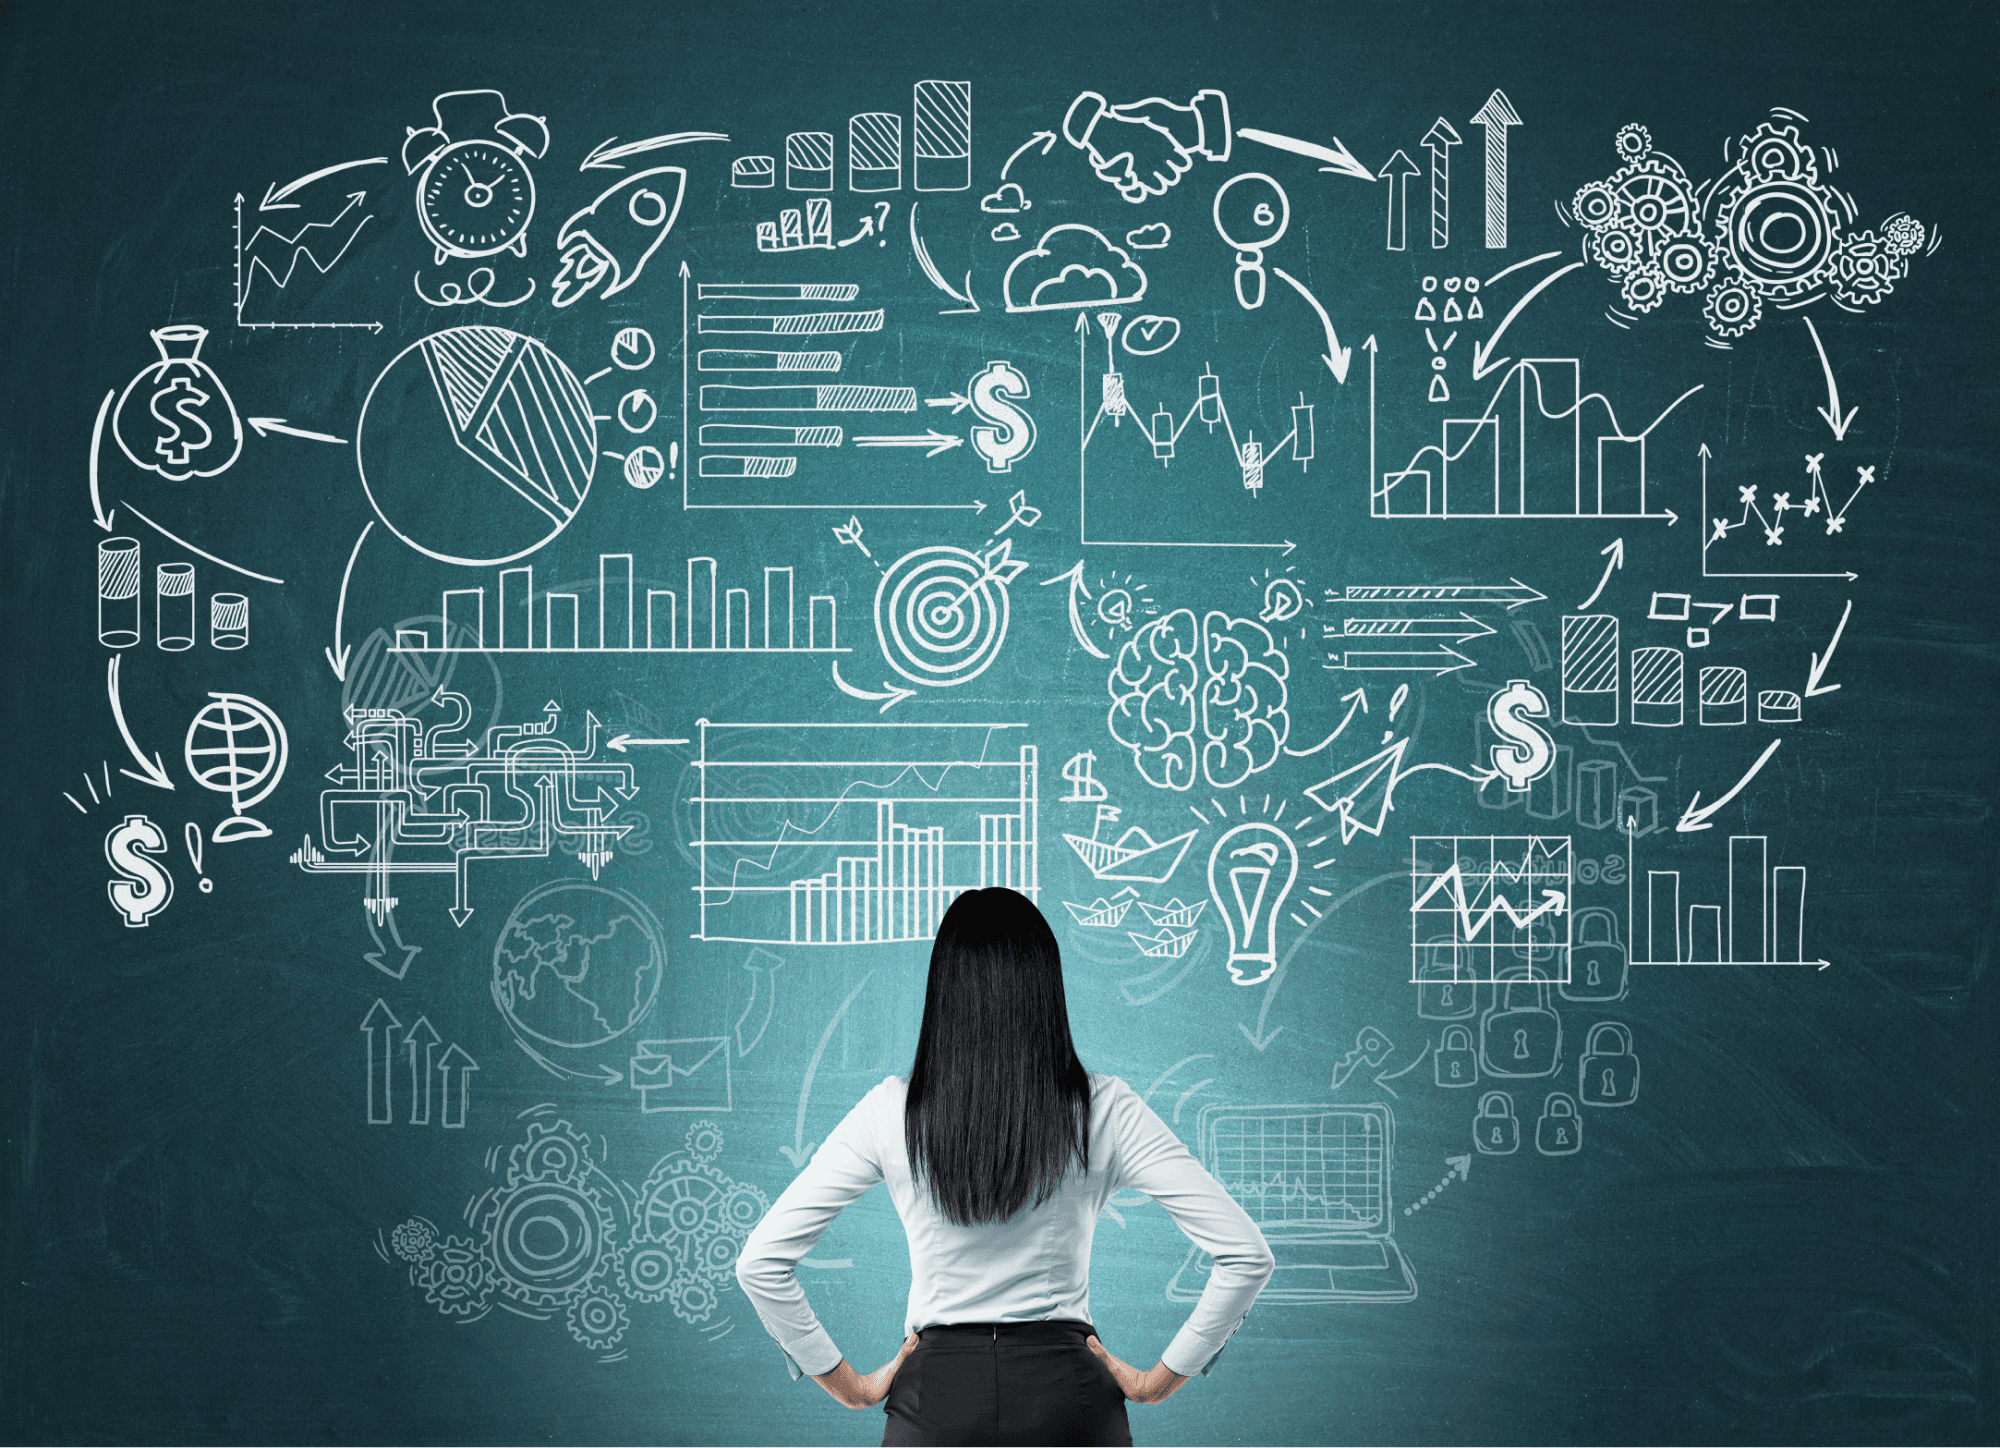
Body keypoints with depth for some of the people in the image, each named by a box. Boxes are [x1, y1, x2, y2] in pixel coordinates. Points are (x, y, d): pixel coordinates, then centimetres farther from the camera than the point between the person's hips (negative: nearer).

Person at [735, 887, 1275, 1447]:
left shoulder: (893, 1111, -5)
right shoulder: (1104, 1110, -6)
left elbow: (760, 1262, -5)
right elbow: (1246, 1256, -7)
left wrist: (848, 1384, 4)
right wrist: (1161, 1379, 2)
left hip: (936, 1400, 0)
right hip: (1067, 1397, 0)